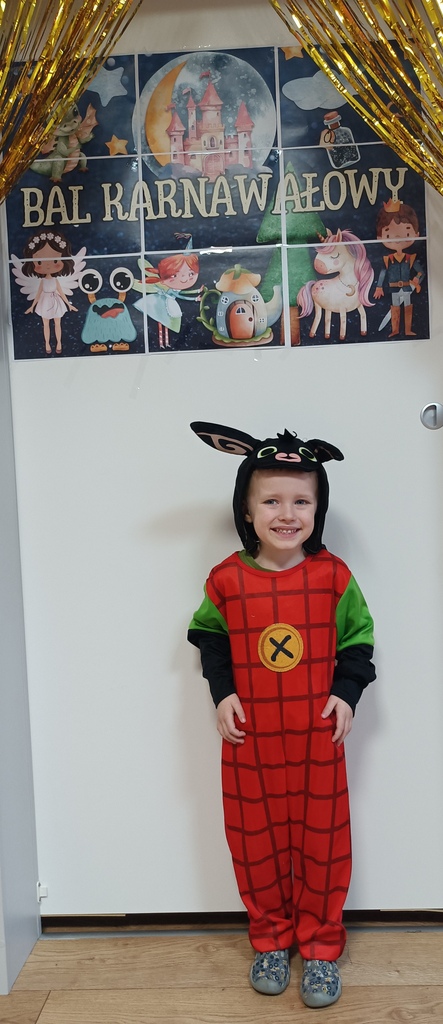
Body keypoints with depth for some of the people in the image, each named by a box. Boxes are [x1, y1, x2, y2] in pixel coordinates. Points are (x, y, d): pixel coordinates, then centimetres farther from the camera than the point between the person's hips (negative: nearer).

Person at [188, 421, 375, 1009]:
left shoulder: (333, 576, -7)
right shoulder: (227, 580, -7)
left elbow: (358, 639, 4)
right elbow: (210, 637, 7)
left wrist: (347, 693, -8)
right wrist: (222, 693, -4)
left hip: (318, 739, 0)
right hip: (250, 741, 1)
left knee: (322, 841, 11)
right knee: (256, 844, 13)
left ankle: (320, 944, 31)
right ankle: (272, 938, 35)